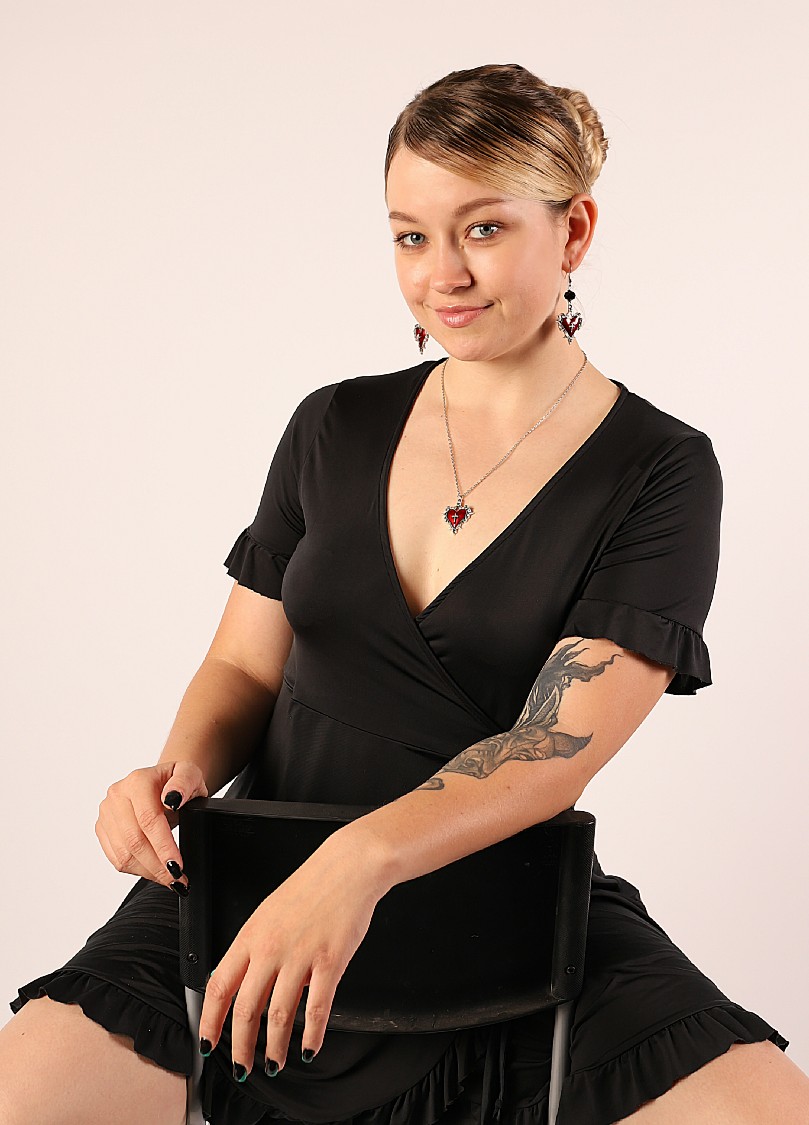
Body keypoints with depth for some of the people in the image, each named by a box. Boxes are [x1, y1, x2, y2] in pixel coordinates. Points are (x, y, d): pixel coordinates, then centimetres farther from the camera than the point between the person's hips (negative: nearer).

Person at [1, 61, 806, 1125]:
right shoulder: (334, 428, 9)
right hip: (266, 891, 3)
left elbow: (561, 743, -14)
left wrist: (363, 857, -31)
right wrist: (181, 772, -11)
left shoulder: (663, 471, -2)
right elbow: (243, 667, 13)